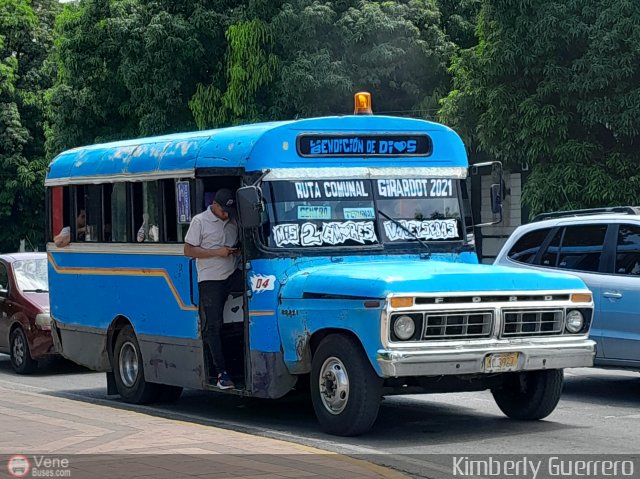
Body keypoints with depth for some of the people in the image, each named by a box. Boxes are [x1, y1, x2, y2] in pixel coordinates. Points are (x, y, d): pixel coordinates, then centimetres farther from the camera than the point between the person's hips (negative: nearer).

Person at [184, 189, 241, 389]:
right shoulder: (200, 221, -2)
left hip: (233, 275, 5)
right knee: (213, 325, -7)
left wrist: (237, 251, 4)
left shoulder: (233, 222, 15)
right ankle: (221, 373, -8)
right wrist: (217, 252, -14)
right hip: (210, 280, -5)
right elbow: (188, 250, -6)